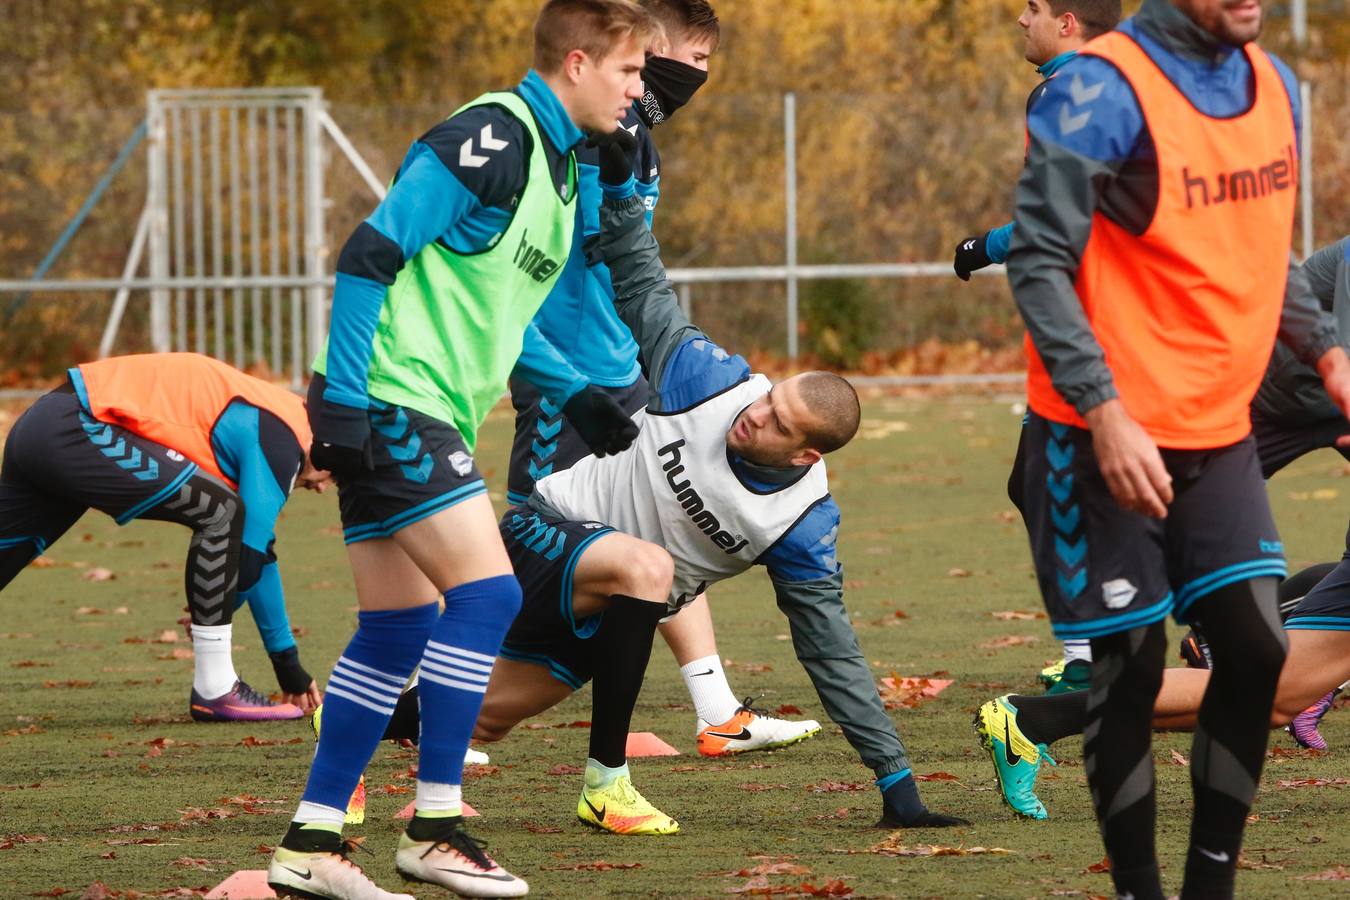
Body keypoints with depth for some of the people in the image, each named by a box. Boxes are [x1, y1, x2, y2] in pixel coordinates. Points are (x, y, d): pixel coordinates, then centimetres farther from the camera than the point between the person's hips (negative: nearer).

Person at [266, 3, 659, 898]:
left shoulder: (558, 161, 17)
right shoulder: (492, 138, -14)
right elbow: (372, 253, -18)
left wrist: (588, 404, 22)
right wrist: (344, 399, -22)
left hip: (429, 417, 10)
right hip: (392, 400, -10)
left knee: (397, 630, 9)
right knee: (485, 590, -14)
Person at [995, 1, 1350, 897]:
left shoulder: (1273, 84, 8)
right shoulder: (1102, 88, -15)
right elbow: (1039, 260, -16)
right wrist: (1106, 413, -23)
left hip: (1218, 431, 6)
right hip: (1108, 440, -6)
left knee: (1255, 649, -1)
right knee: (1131, 666, -1)